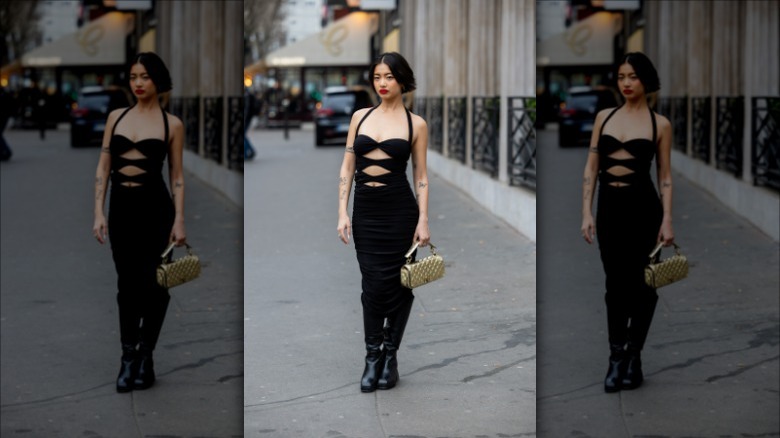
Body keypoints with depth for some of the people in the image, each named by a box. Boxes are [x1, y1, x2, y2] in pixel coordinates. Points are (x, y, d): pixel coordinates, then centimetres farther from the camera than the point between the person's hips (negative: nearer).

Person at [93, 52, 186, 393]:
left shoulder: (172, 124, 1)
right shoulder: (116, 117, 8)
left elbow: (176, 176, 2)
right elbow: (103, 168, 6)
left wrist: (179, 220, -6)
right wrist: (99, 213, -2)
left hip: (154, 206, -3)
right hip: (121, 207, 3)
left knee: (152, 283, 0)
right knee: (127, 285, 5)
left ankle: (144, 357, 15)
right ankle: (128, 360, 11)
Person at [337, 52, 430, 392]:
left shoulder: (416, 124, 1)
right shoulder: (360, 117, 7)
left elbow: (421, 176, 2)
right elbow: (347, 167, 7)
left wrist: (423, 220, -6)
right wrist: (343, 213, -1)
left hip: (399, 209, -2)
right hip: (365, 209, 2)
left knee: (396, 284, 3)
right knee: (372, 285, 2)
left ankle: (390, 355, 16)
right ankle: (373, 358, 11)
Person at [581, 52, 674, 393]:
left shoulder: (659, 124, 0)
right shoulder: (604, 117, 8)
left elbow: (665, 176, 1)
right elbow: (591, 168, 7)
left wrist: (667, 220, -7)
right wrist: (586, 213, -1)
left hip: (643, 206, -3)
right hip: (609, 207, 3)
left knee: (640, 283, 3)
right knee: (615, 285, 5)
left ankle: (632, 358, 15)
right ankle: (616, 360, 12)